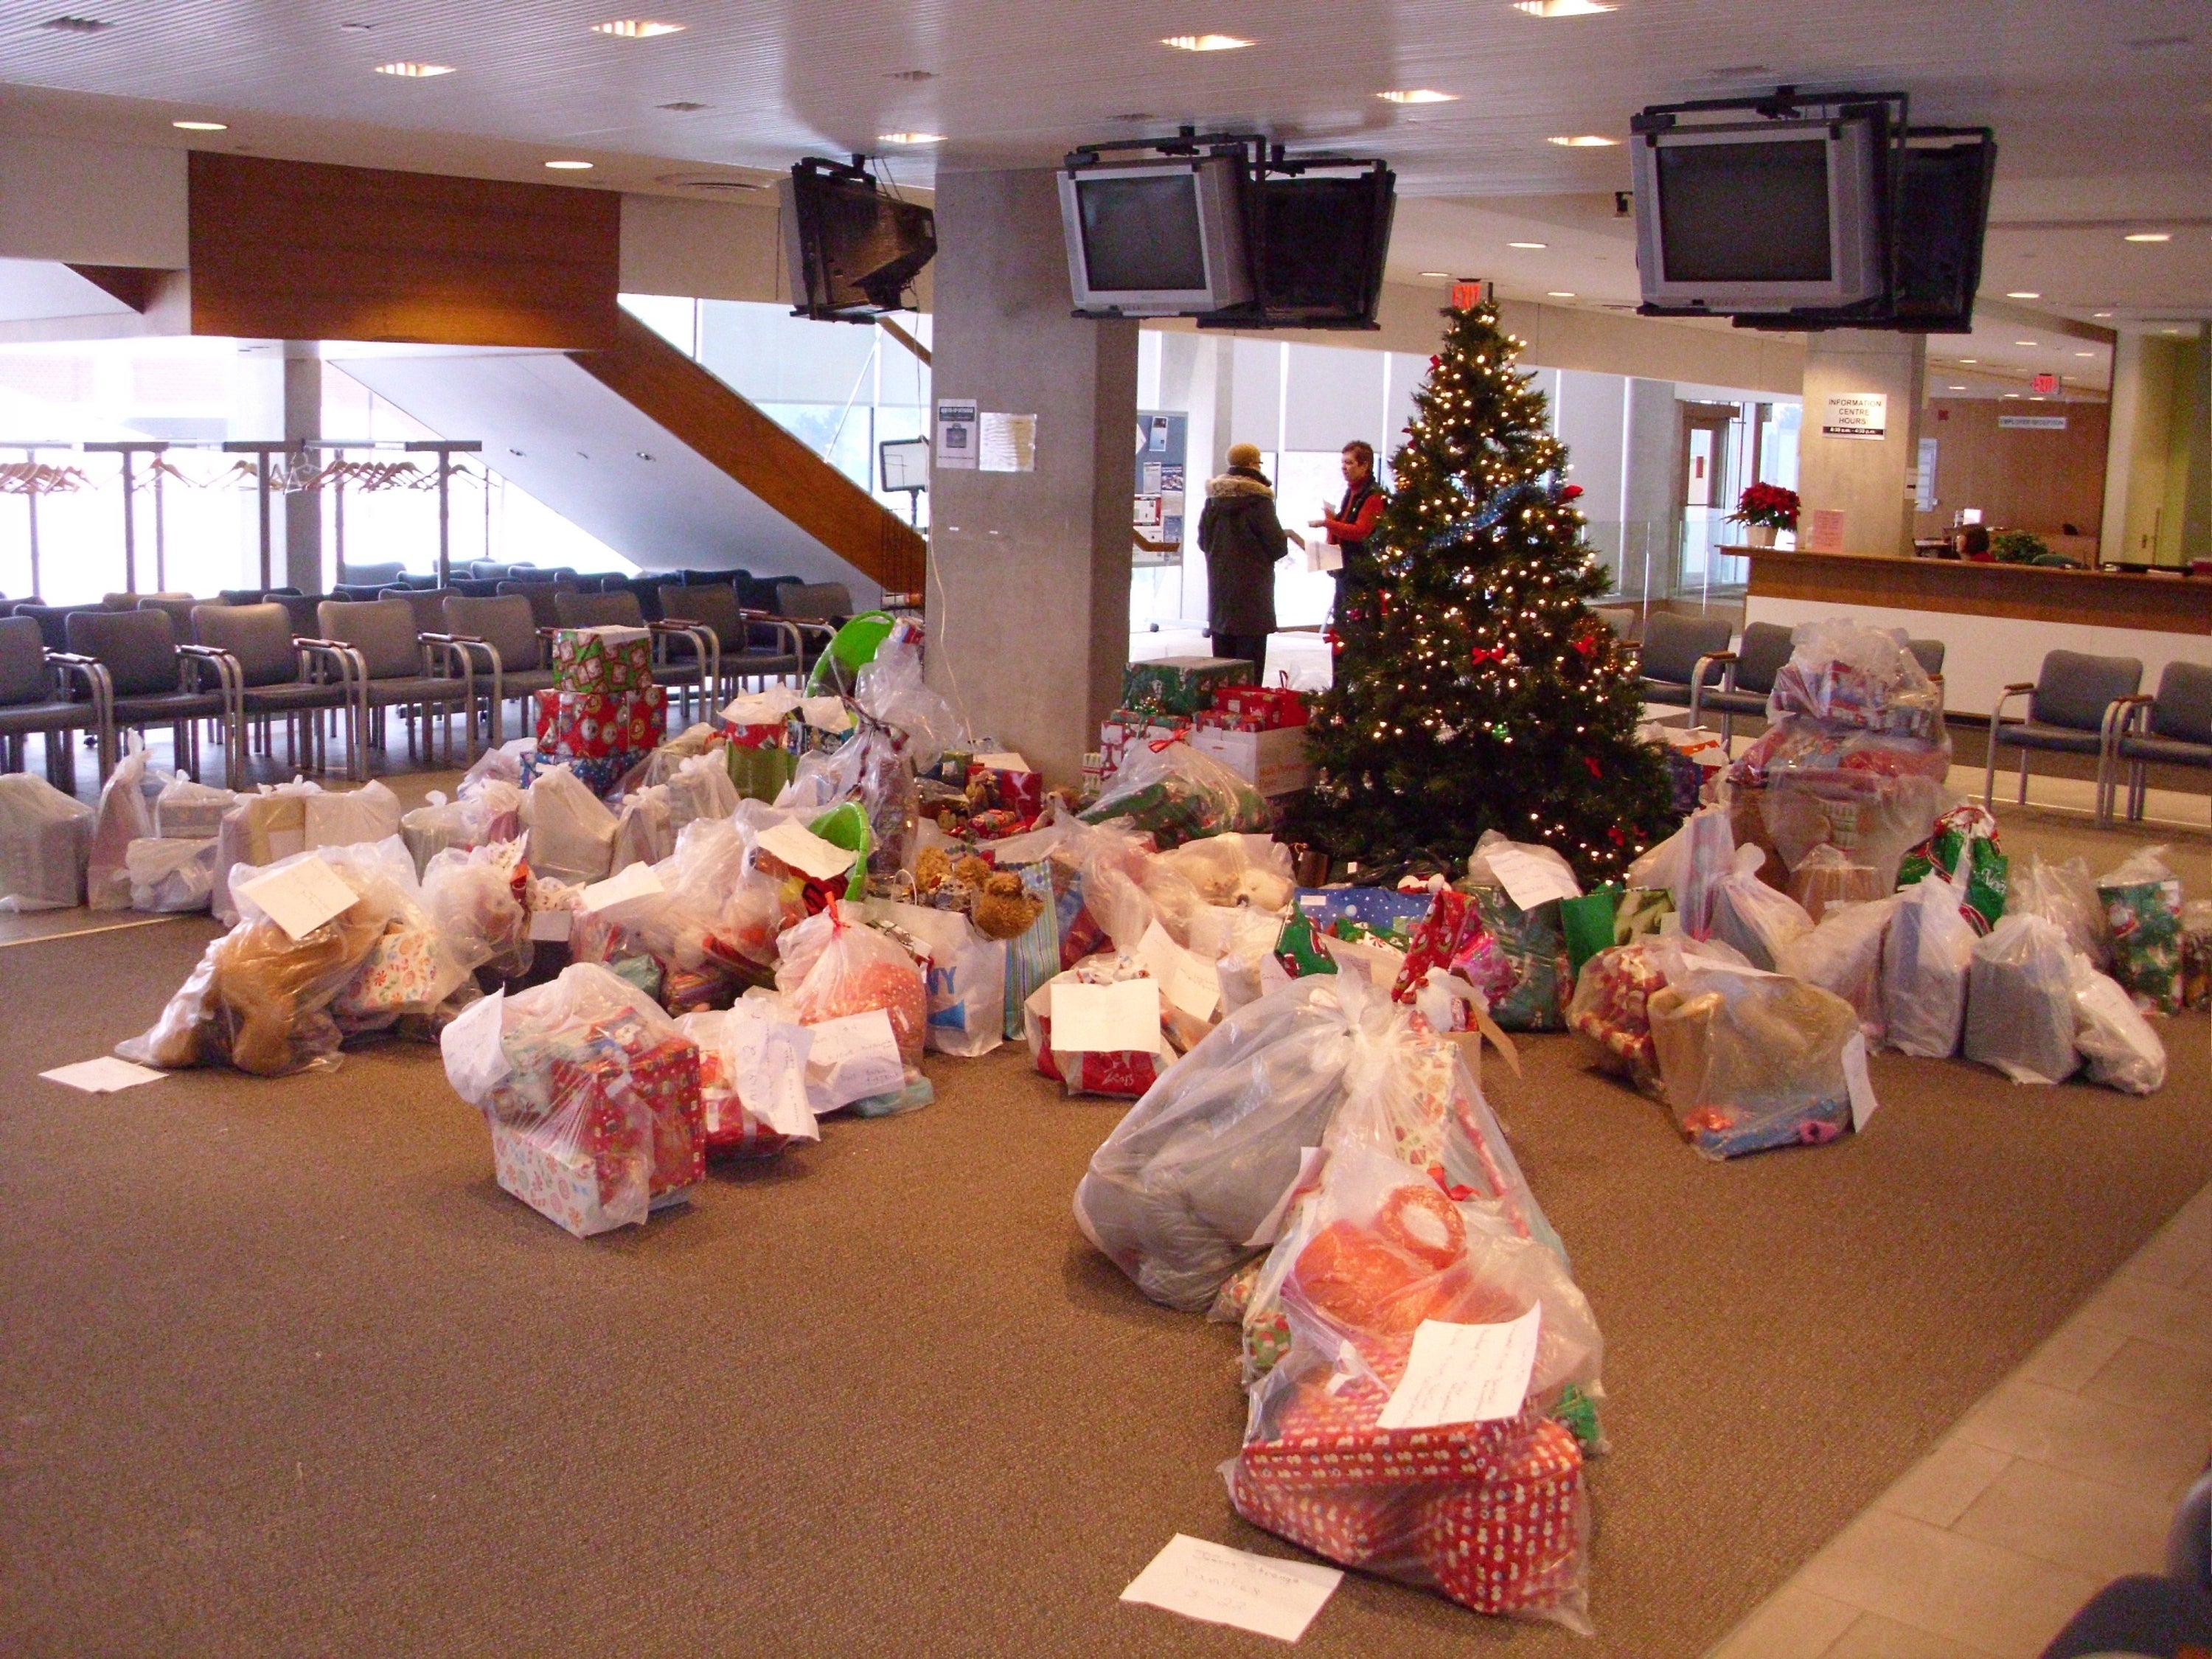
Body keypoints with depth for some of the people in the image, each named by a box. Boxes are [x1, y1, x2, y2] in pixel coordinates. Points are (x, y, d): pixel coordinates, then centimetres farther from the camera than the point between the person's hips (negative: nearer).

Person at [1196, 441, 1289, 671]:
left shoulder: (1214, 498, 6)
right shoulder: (1258, 499, -13)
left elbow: (1203, 540, 11)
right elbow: (1277, 544, -13)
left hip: (1219, 583, 6)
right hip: (1252, 588, -6)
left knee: (1222, 654, 12)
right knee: (1250, 654, -3)